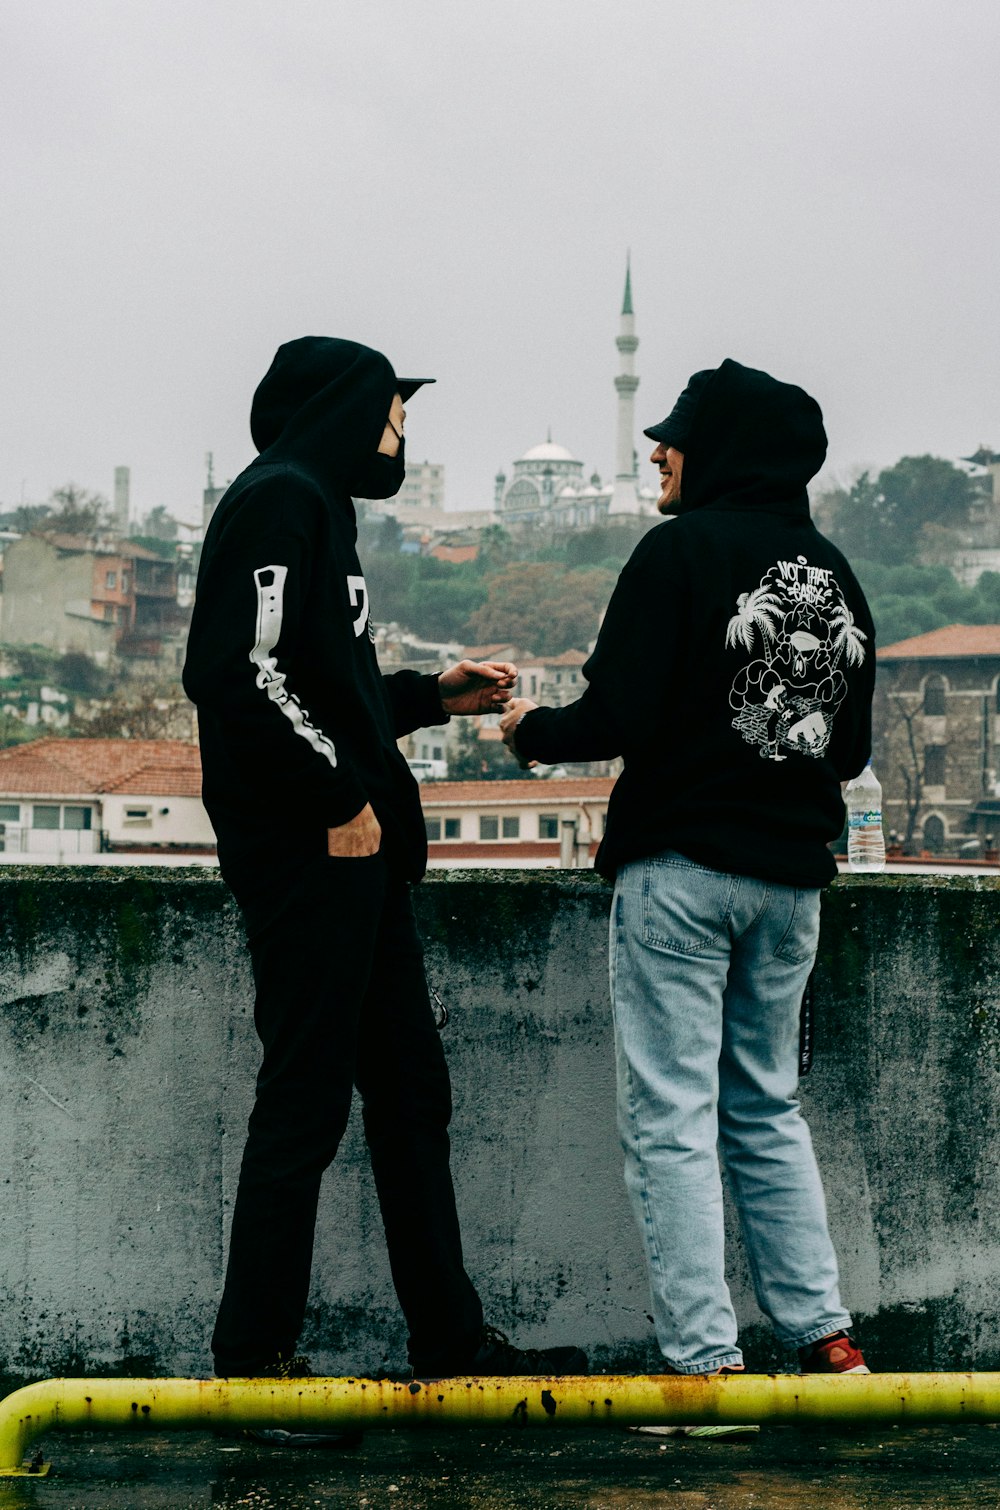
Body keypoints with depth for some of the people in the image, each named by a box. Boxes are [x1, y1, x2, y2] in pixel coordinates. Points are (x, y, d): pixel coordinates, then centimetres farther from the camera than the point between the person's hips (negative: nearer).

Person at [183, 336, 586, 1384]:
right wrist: (340, 800, -17)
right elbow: (240, 676, -21)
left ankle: (451, 1342, 20)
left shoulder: (317, 504, 22)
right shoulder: (278, 499, -9)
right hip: (306, 853, -10)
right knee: (306, 1100, -5)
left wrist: (431, 697, 21)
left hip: (351, 855, 10)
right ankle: (253, 1355, 5)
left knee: (410, 1089, 12)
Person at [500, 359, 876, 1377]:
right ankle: (822, 1334, 15)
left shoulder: (683, 549, -9)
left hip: (680, 870, -7)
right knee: (767, 1110, 17)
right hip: (792, 877, 7)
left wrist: (531, 729, 3)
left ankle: (705, 1360, -2)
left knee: (671, 1120, -1)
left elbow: (616, 719, -15)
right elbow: (850, 747, 15)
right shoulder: (834, 571, 11)